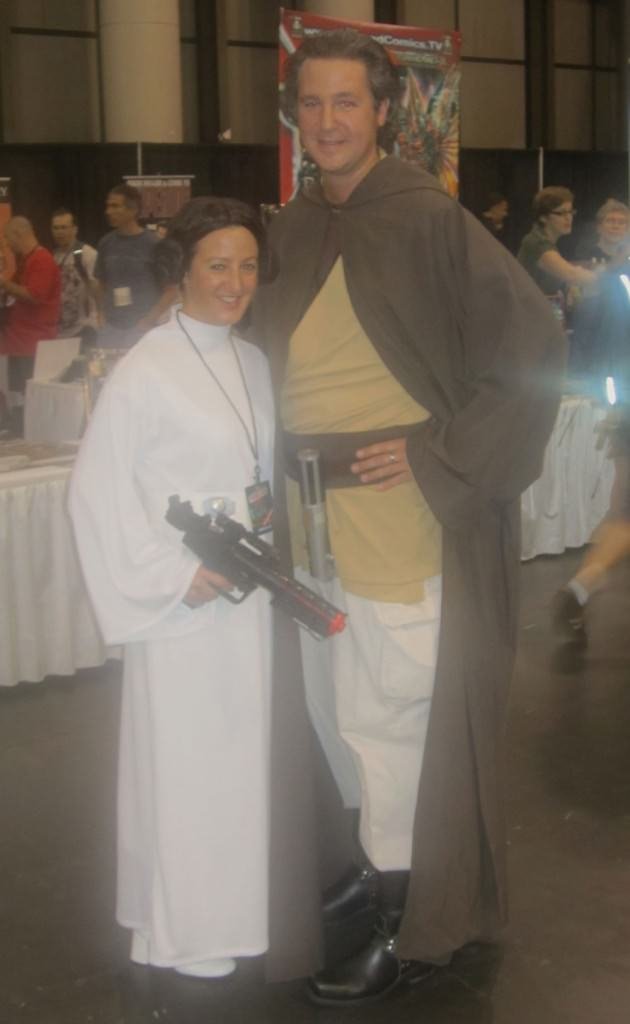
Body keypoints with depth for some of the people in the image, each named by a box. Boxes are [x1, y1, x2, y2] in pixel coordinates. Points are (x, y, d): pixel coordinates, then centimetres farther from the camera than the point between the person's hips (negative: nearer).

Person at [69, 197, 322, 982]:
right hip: (185, 603, -6)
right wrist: (173, 578, -16)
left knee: (253, 755, 13)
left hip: (255, 595, 6)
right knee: (188, 763, 4)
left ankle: (248, 912, 29)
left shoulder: (254, 363, 7)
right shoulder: (144, 372, -12)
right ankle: (187, 930, 21)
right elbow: (99, 495, -13)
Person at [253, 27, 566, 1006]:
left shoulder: (429, 221, -11)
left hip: (403, 510, -7)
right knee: (340, 703, 17)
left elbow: (535, 344, -12)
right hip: (313, 512, 7)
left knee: (391, 711, -1)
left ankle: (414, 922, 16)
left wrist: (437, 453, -16)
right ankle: (381, 858, 37)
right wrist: (284, 472, 7)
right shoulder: (291, 230, 9)